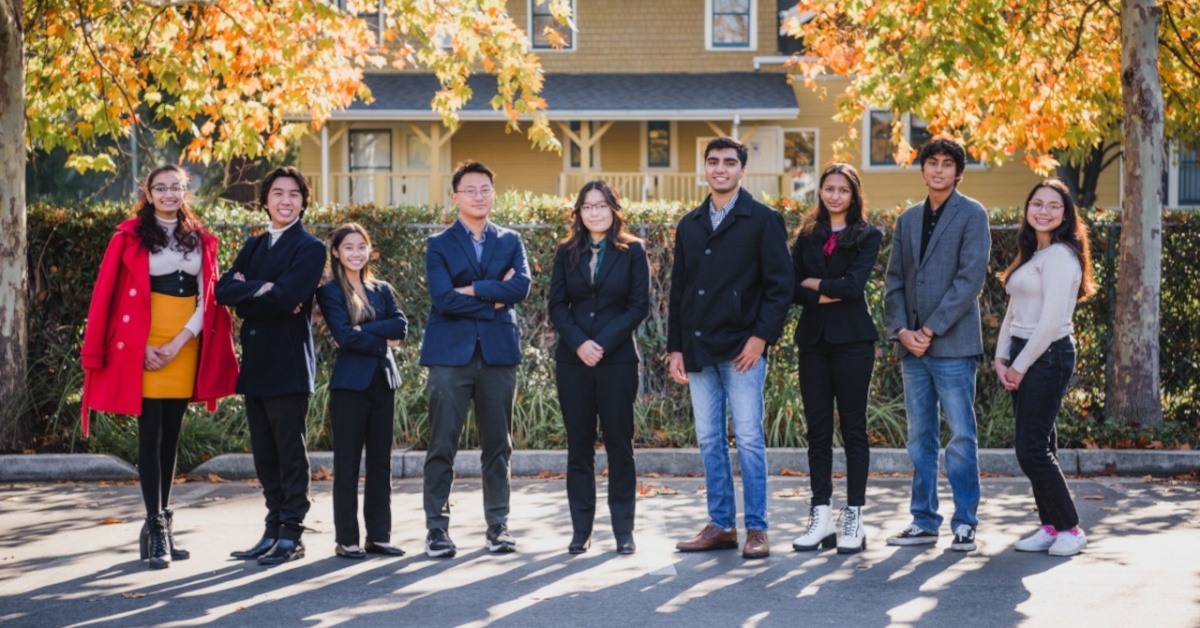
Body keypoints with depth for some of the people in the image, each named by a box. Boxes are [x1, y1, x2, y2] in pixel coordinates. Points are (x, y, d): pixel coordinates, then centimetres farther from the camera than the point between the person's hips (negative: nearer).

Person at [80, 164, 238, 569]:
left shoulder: (200, 240, 10)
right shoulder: (131, 236, -1)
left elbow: (206, 297, 6)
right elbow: (115, 296, -4)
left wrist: (180, 342, -8)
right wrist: (144, 346, -13)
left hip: (185, 346, 4)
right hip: (145, 346, -4)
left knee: (171, 436, 8)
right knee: (151, 434, -7)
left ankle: (160, 524, 15)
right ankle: (157, 526, -6)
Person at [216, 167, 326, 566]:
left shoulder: (309, 248, -4)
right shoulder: (254, 247, 17)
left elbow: (284, 298, -18)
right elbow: (224, 290, 3)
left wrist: (245, 295, -4)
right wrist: (262, 290, -11)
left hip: (288, 363, -7)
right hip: (255, 363, 7)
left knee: (290, 452, -3)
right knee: (265, 453, 10)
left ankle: (291, 535, 2)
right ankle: (273, 530, 17)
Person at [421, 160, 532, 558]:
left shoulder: (509, 242, 12)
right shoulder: (439, 245, 5)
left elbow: (522, 286, -7)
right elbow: (443, 299, -10)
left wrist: (472, 290, -11)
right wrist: (495, 299, -7)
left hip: (498, 353, 2)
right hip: (451, 354, -2)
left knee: (498, 445, 6)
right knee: (442, 446, -3)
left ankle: (498, 526, 14)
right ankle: (437, 528, 2)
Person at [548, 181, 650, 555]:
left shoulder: (632, 252, 2)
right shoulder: (567, 253, 9)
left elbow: (639, 306, -2)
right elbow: (557, 305, 5)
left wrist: (603, 343, -12)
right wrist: (579, 343, -11)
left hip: (618, 360, -2)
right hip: (573, 360, 2)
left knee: (619, 443, 0)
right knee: (579, 444, 4)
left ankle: (624, 530, 6)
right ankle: (581, 529, 8)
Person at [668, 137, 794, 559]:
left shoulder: (763, 221, 0)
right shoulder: (689, 225, 15)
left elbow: (780, 285, -5)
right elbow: (677, 290, 17)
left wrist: (762, 336, -14)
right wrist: (675, 347, 10)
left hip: (742, 349, -5)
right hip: (698, 350, 5)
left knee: (748, 438, -4)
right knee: (709, 441, 8)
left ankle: (756, 529, 1)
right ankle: (721, 525, 14)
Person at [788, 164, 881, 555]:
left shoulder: (867, 237, 3)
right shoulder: (807, 237, 13)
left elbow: (854, 284, -13)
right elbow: (790, 287, 3)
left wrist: (814, 283, -3)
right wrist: (822, 296, -12)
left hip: (851, 339, -4)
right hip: (813, 339, 4)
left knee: (853, 428, -1)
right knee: (817, 429, 4)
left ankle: (853, 519, 3)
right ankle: (821, 517, 8)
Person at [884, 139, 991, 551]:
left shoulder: (971, 216, -1)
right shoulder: (907, 220, 16)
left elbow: (970, 279, -10)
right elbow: (894, 281, 13)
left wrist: (931, 329, -13)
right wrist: (901, 330, -3)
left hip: (952, 345, -6)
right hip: (912, 346, 6)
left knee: (961, 436, -4)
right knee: (920, 437, 9)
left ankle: (965, 524, 2)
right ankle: (924, 521, 15)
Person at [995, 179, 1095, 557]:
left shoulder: (1060, 256, -12)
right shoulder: (1030, 255, 16)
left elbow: (1052, 320, -18)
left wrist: (1020, 366, -13)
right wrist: (1002, 357, 5)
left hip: (1047, 356, -9)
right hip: (1022, 356, 9)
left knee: (1032, 449, -9)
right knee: (1033, 447, 9)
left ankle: (1070, 529, 2)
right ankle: (1051, 527, 15)